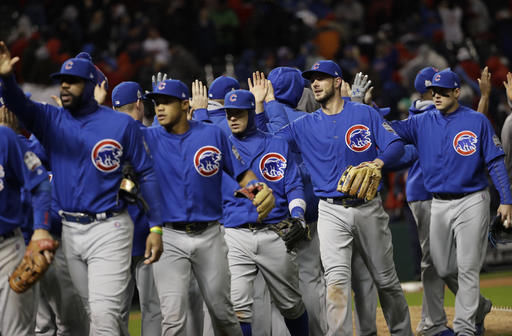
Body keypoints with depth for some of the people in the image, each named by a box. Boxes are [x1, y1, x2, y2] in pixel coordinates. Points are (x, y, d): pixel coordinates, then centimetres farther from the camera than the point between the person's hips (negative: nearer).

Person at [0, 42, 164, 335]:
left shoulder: (122, 124, -4)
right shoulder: (51, 120, 5)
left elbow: (147, 174, -1)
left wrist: (156, 226, -6)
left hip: (108, 230, -5)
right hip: (71, 231, 5)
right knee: (97, 311, 15)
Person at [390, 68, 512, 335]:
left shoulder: (477, 121, -3)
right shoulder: (423, 123, 5)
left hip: (471, 202, -4)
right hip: (439, 206, 4)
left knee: (467, 269, -5)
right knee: (443, 269, 8)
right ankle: (477, 305, 34)